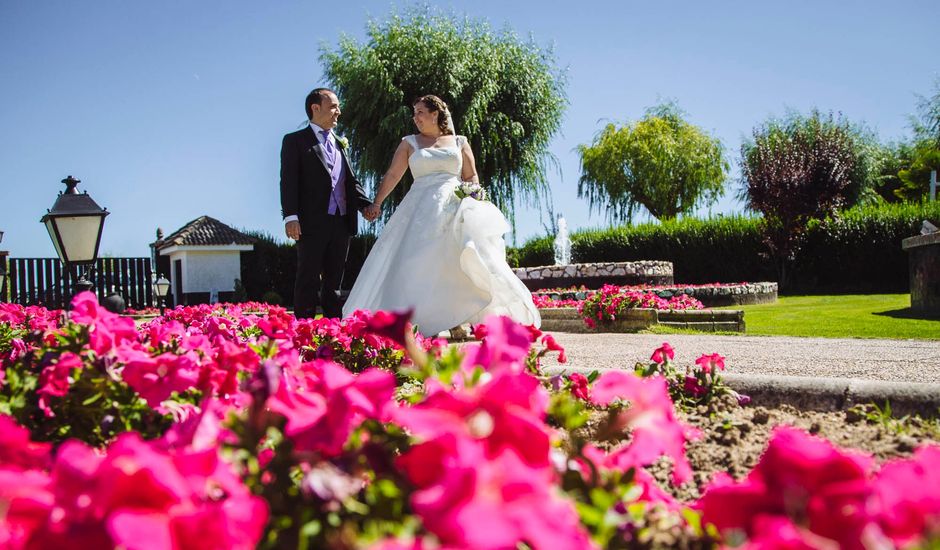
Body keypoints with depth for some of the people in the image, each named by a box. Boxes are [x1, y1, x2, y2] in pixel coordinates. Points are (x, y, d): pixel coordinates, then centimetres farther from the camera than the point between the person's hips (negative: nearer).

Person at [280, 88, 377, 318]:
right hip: (312, 223, -6)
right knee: (308, 282, -5)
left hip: (342, 222, 6)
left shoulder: (339, 144, 23)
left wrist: (366, 204, -1)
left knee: (334, 282, 9)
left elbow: (351, 181, 18)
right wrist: (290, 216, -18)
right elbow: (289, 180, -6)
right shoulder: (295, 141, 4)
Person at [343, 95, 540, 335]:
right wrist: (376, 203, -4)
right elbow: (392, 175, 8)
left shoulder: (459, 143, 15)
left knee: (465, 259, -16)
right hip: (422, 209, 0)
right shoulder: (410, 143, 14)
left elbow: (472, 176, 17)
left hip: (454, 207, 0)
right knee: (416, 262, -12)